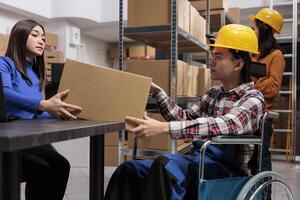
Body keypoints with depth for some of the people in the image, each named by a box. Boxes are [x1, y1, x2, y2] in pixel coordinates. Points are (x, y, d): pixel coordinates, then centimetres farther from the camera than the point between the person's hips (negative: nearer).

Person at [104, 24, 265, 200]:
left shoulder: (253, 99, -10)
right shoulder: (214, 93, 14)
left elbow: (227, 125, -29)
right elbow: (185, 118, 16)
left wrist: (164, 127, -38)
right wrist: (157, 92, 3)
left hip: (228, 171, -7)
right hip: (199, 161, 7)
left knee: (165, 165, -34)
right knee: (129, 170, -9)